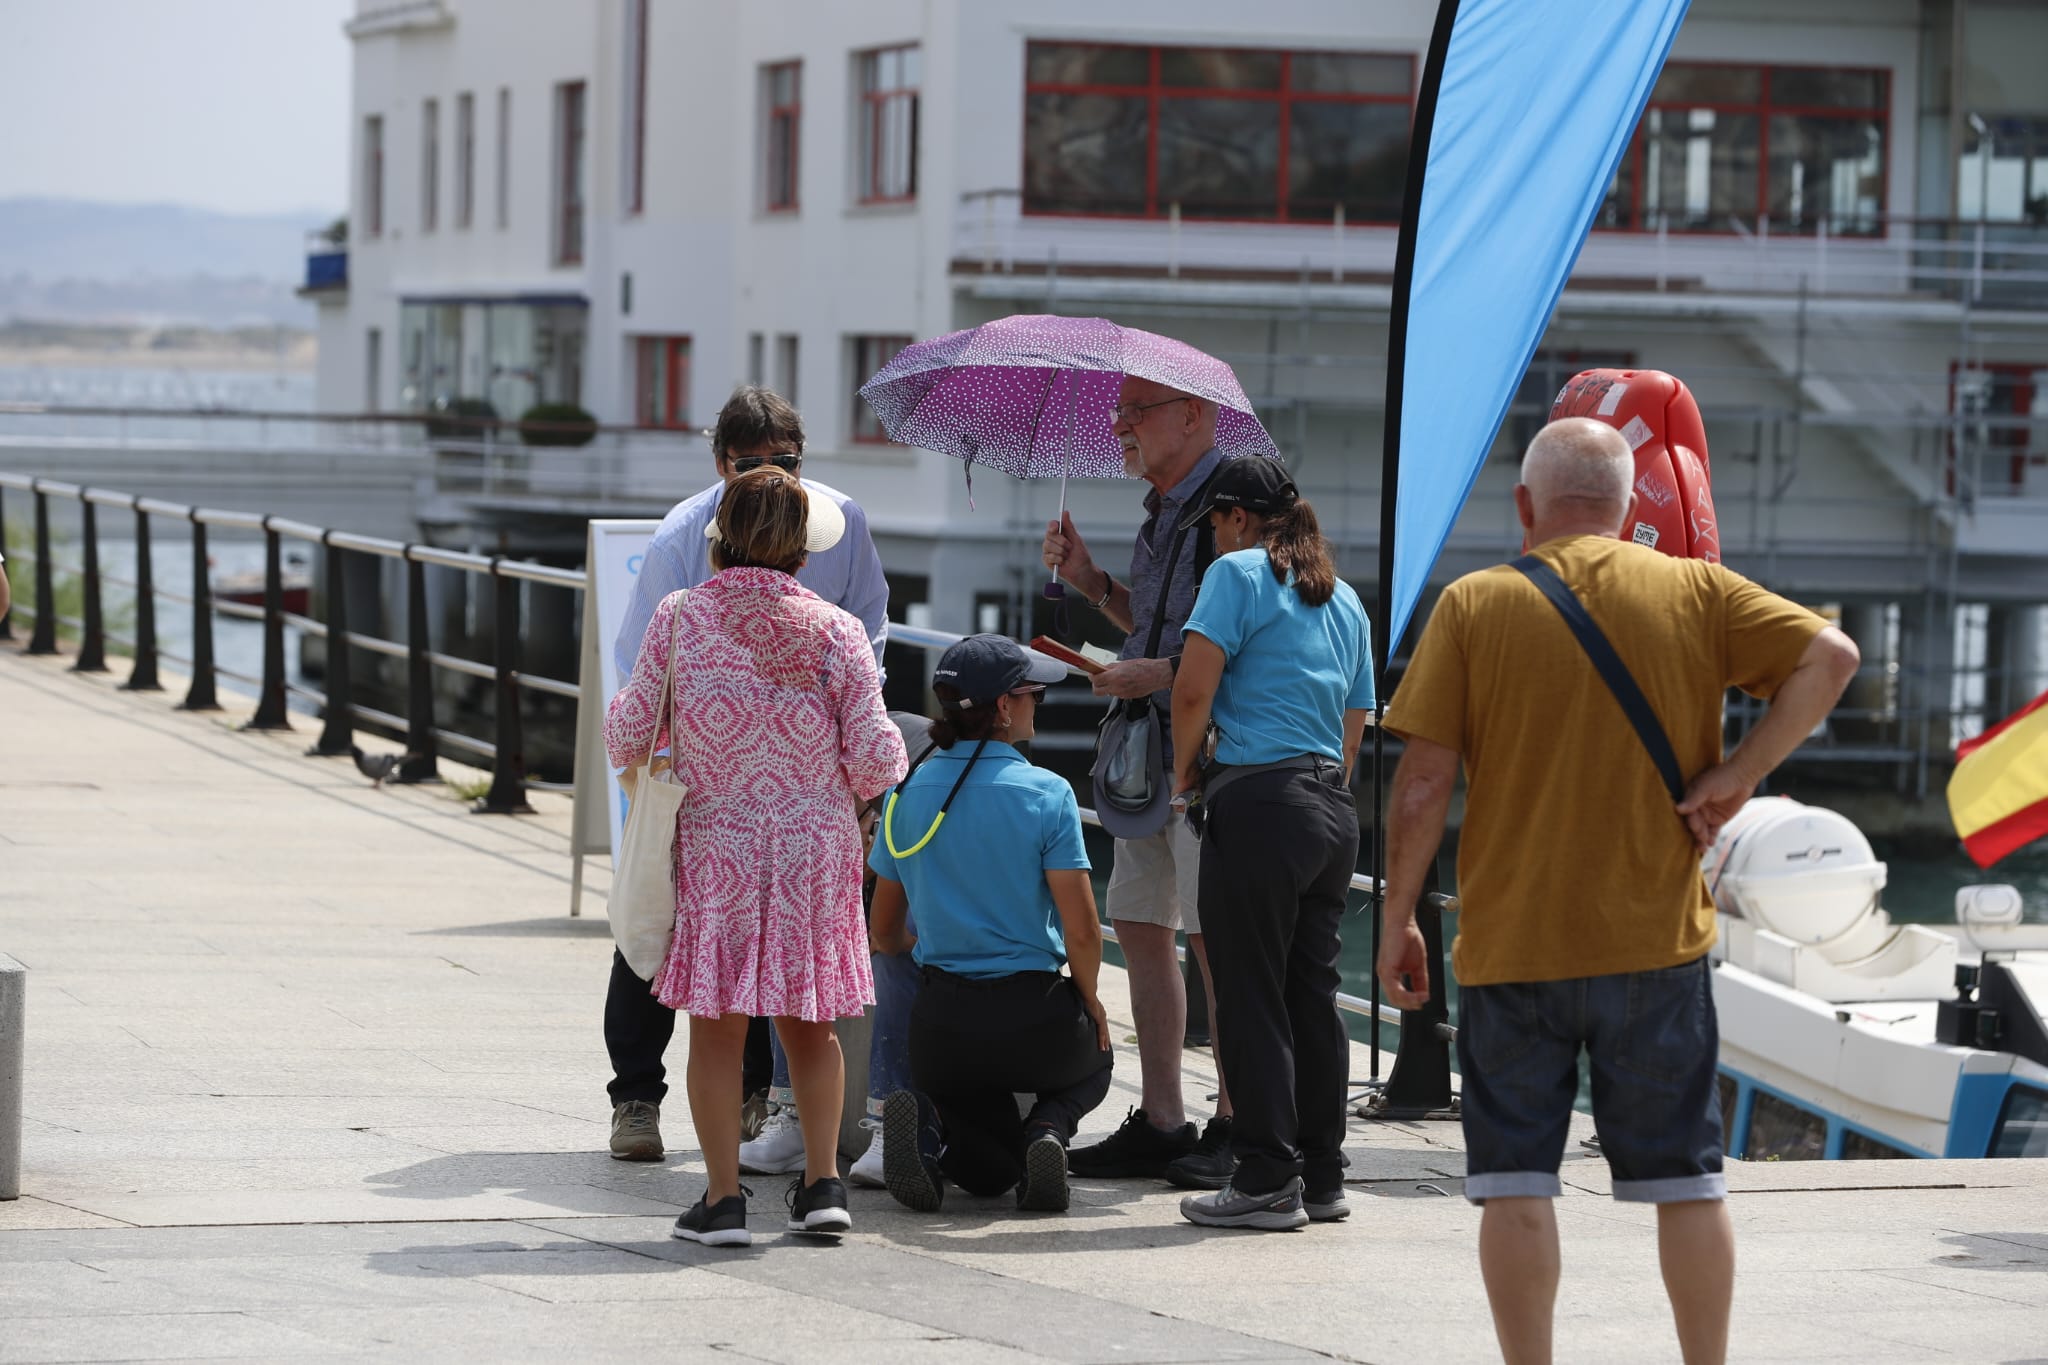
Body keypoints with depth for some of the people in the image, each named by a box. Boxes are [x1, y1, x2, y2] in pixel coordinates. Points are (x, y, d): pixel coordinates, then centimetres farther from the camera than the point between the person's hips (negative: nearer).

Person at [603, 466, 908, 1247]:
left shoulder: (680, 618, -6)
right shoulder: (834, 629, -5)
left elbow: (629, 734, 0)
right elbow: (875, 759, -6)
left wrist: (630, 756, 23)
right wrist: (850, 793, 16)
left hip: (716, 846, -1)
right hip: (816, 846, 1)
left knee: (717, 1025, 6)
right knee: (808, 1022, 16)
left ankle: (723, 1197, 2)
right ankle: (823, 1182, 11)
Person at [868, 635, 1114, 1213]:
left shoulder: (908, 793, 2)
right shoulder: (1046, 795, -11)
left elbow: (884, 934, 11)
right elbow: (1082, 931, -13)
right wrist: (1089, 1001, 8)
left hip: (942, 1020, 3)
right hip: (1033, 1015, -3)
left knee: (989, 1173, 25)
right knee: (1091, 1063, 34)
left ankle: (929, 1122, -10)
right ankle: (1047, 1128, -1)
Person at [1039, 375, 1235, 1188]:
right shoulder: (1162, 511, 16)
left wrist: (1161, 675, -21)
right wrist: (1091, 583, 12)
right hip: (1150, 752, 10)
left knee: (1215, 937, -6)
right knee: (1140, 926, 9)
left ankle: (1232, 1129, 0)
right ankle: (1159, 1123, 14)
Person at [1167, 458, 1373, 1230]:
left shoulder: (1238, 572, -4)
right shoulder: (1343, 599, 19)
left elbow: (1194, 687, -14)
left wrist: (1186, 768, 1)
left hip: (1260, 799, -8)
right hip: (1333, 808, 8)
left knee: (1252, 998, -3)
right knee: (1314, 993, 12)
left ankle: (1267, 1182, -4)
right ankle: (1323, 1178, 15)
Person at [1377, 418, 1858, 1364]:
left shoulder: (1473, 606, -2)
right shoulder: (1695, 594, 2)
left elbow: (1425, 778, -5)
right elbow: (1829, 656, -9)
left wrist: (1397, 921, 2)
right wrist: (1736, 775, -6)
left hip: (1510, 941, -1)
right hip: (1656, 938, 1)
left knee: (1515, 1183, 4)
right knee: (1684, 1179, 10)